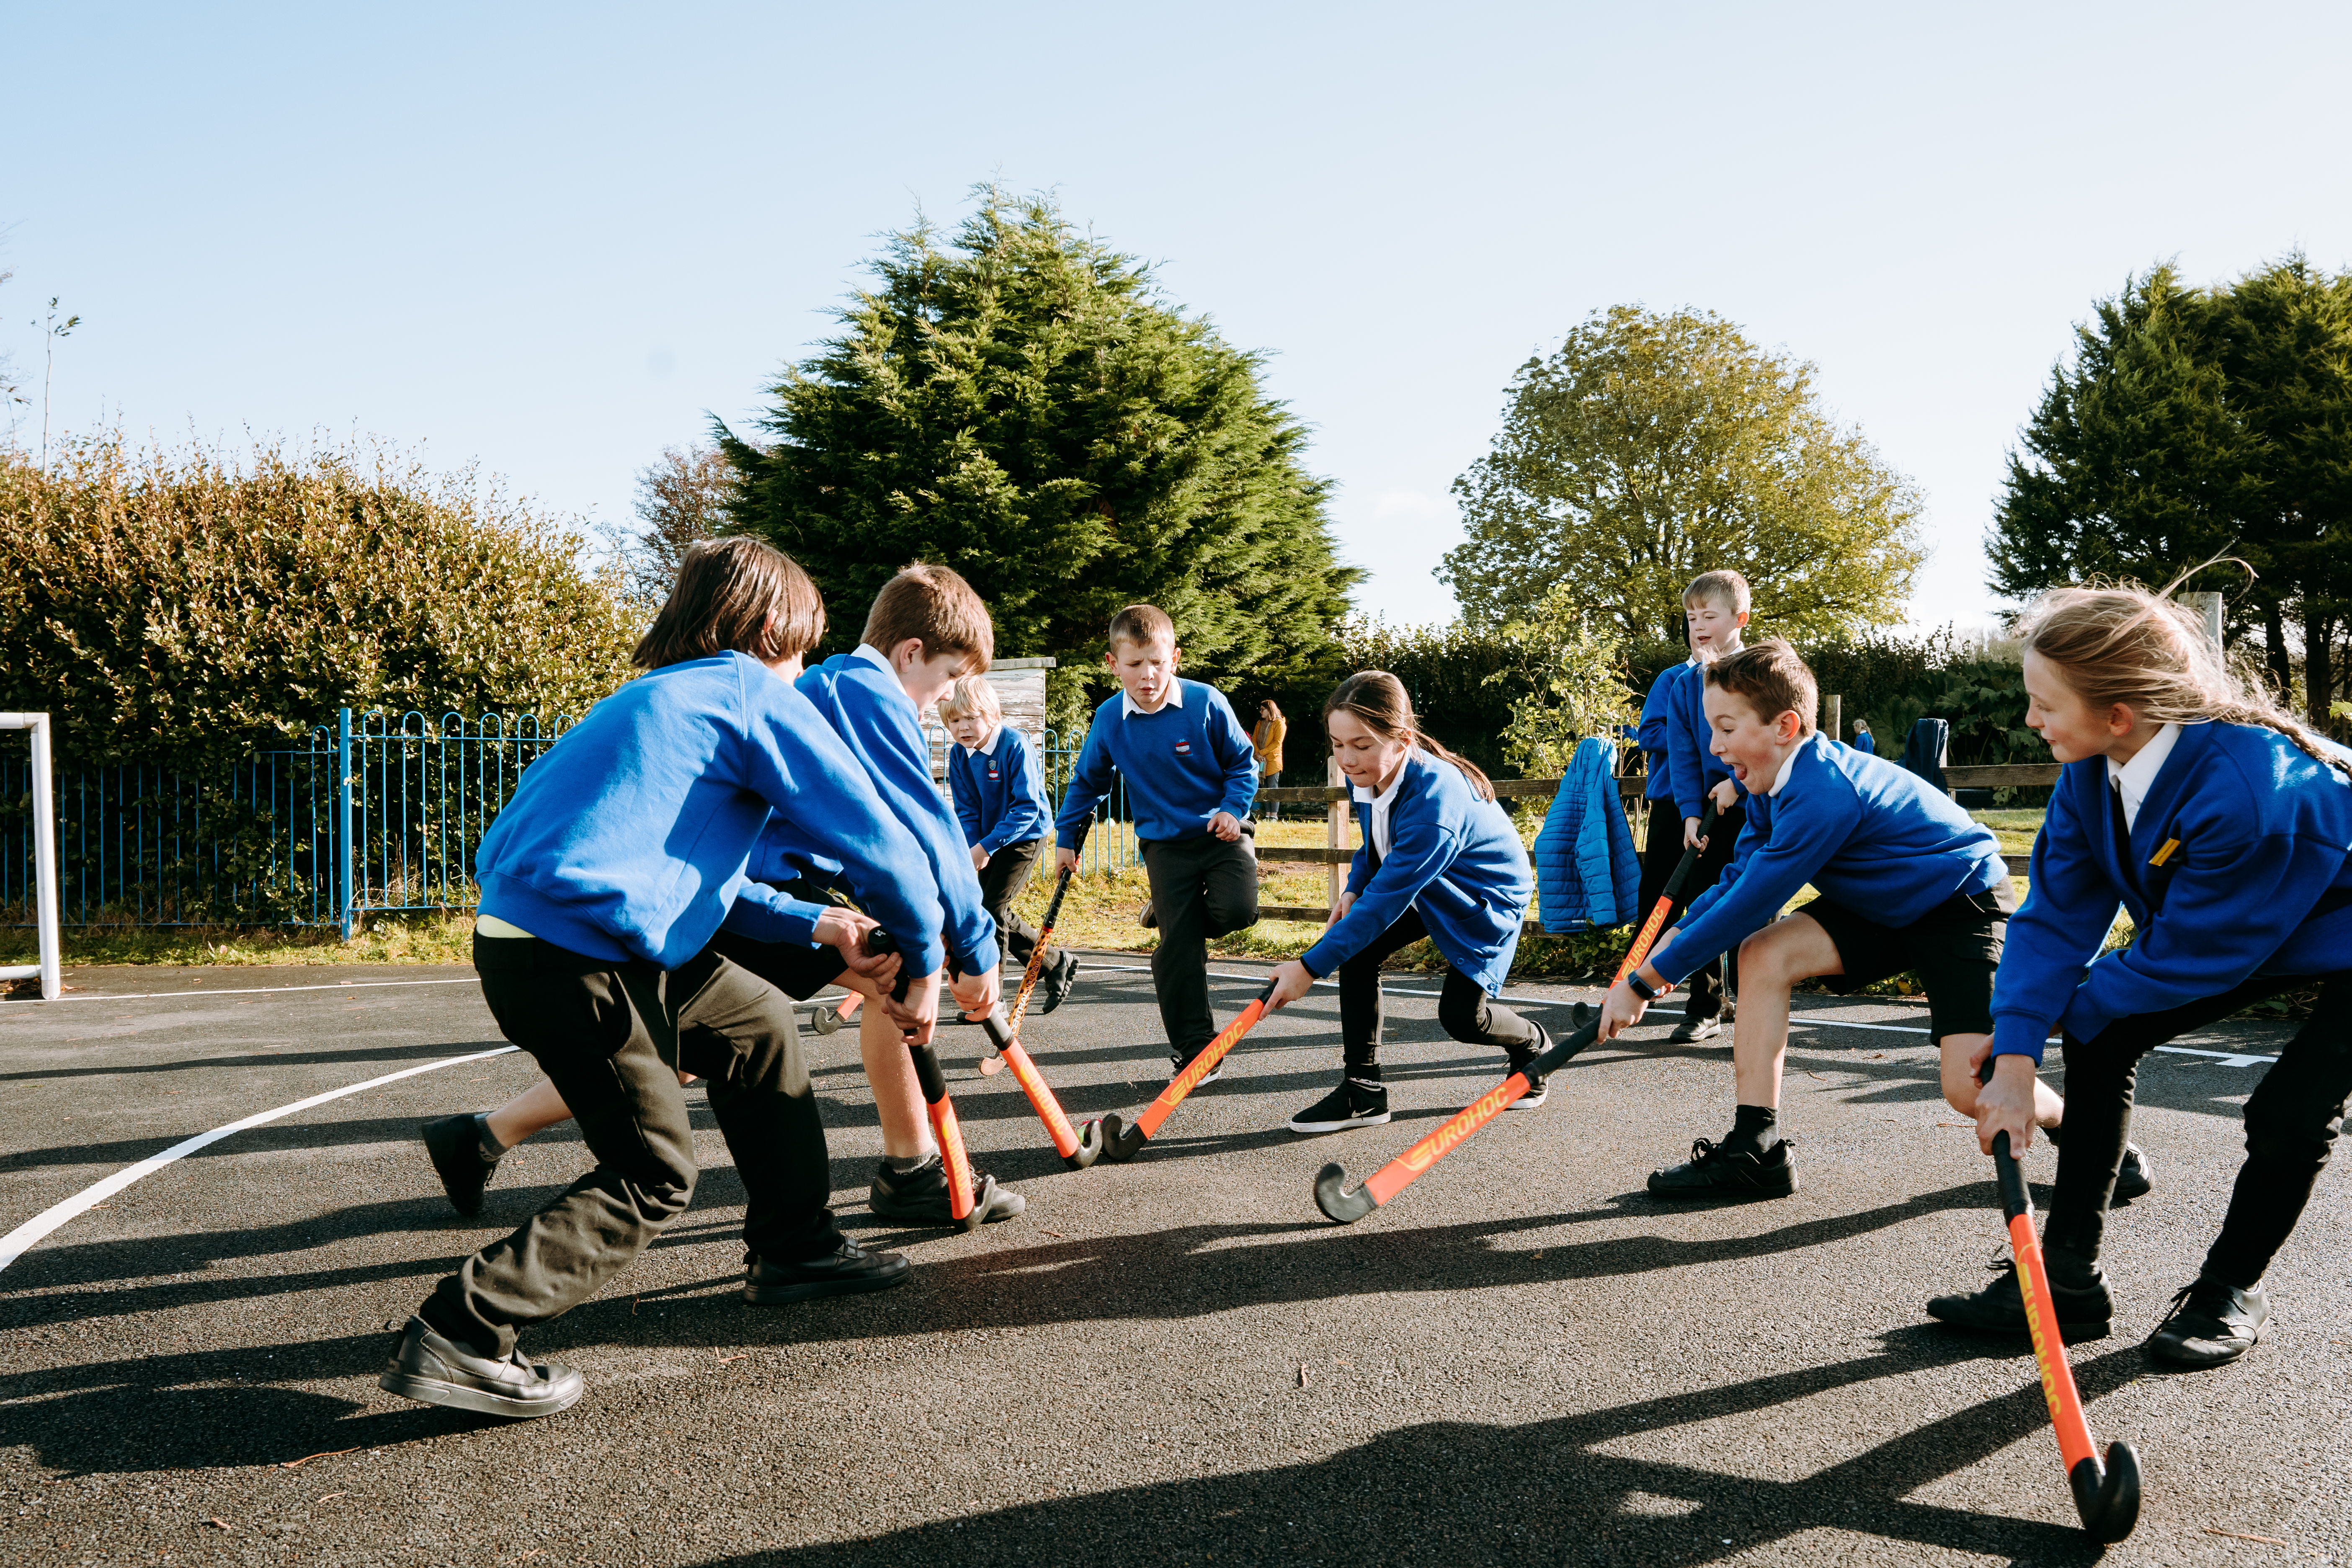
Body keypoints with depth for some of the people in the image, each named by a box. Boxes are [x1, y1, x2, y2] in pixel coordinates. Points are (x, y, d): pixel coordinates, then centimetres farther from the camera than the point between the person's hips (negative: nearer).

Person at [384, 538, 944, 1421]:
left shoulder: (660, 696, 24)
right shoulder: (755, 695, -3)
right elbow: (877, 835, -5)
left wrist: (815, 926, 23)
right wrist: (925, 964, 9)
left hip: (524, 930, 10)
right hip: (572, 957, -10)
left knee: (761, 1026, 22)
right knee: (655, 1176, 0)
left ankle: (793, 1248, 31)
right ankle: (457, 1338, -3)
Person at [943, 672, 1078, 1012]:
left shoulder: (1015, 745, -23)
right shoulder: (959, 755, -4)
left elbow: (1027, 808, -25)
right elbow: (967, 811, 0)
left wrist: (986, 846, -29)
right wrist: (972, 850, -17)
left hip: (1025, 834, -7)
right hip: (987, 841, 7)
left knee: (991, 909, -12)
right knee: (996, 914, 8)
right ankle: (1056, 963, 26)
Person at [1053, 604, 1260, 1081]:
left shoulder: (1206, 703, -10)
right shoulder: (1109, 720, -4)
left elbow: (1243, 762, 2)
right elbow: (1087, 782, 12)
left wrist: (1233, 808, -13)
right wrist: (1067, 839, 13)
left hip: (1221, 832, -1)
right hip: (1164, 842, 1)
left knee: (1237, 909, -26)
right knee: (1177, 951, -7)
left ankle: (1170, 914, 8)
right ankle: (1193, 1050, 5)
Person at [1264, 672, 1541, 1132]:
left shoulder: (1433, 801, -40)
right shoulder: (1368, 776, -14)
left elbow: (1386, 901, -40)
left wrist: (1310, 968, -40)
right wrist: (1353, 890, -10)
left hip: (1485, 898, -7)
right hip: (1420, 890, 7)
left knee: (1460, 1016, -14)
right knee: (1355, 948, -16)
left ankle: (1534, 1044, 23)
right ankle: (1363, 1091, -9)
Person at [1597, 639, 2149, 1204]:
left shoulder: (1823, 795, -33)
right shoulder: (1776, 778, -4)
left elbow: (1747, 906, -30)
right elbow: (1740, 876, 4)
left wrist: (1644, 982, -24)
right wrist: (1675, 937, -14)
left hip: (1963, 901, -9)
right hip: (1884, 905, 9)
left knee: (1972, 1089, -21)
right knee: (1764, 953, -12)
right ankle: (1756, 1152, -8)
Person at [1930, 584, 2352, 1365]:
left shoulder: (2244, 788, -41)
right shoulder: (2093, 767, -19)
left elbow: (2186, 956, -30)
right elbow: (2058, 908, -16)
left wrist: (2073, 1007, -15)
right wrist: (2018, 1054, -24)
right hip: (2232, 926, 7)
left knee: (2288, 1114, -19)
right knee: (2098, 1040, -5)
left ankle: (2229, 1289, 11)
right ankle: (2068, 1280, 1)